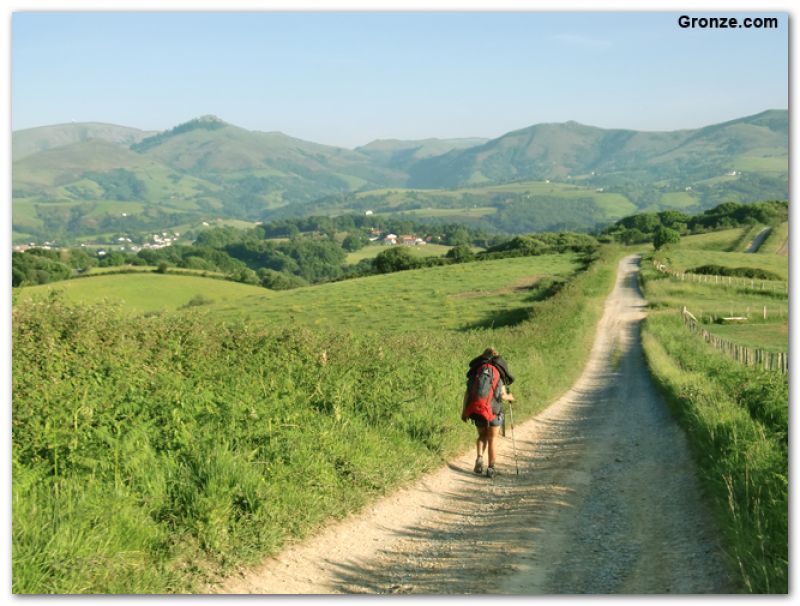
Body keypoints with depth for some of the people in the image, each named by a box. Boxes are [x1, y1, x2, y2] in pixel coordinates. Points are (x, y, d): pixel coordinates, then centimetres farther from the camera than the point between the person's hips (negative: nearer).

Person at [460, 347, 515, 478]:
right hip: (494, 409, -2)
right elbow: (502, 396, -3)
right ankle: (490, 468, 7)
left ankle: (479, 458, -2)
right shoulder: (499, 372, 2)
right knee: (492, 439, 10)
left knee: (482, 435, 20)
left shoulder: (476, 371, 6)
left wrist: (464, 410, 5)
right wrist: (510, 397, 19)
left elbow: (467, 392, 1)